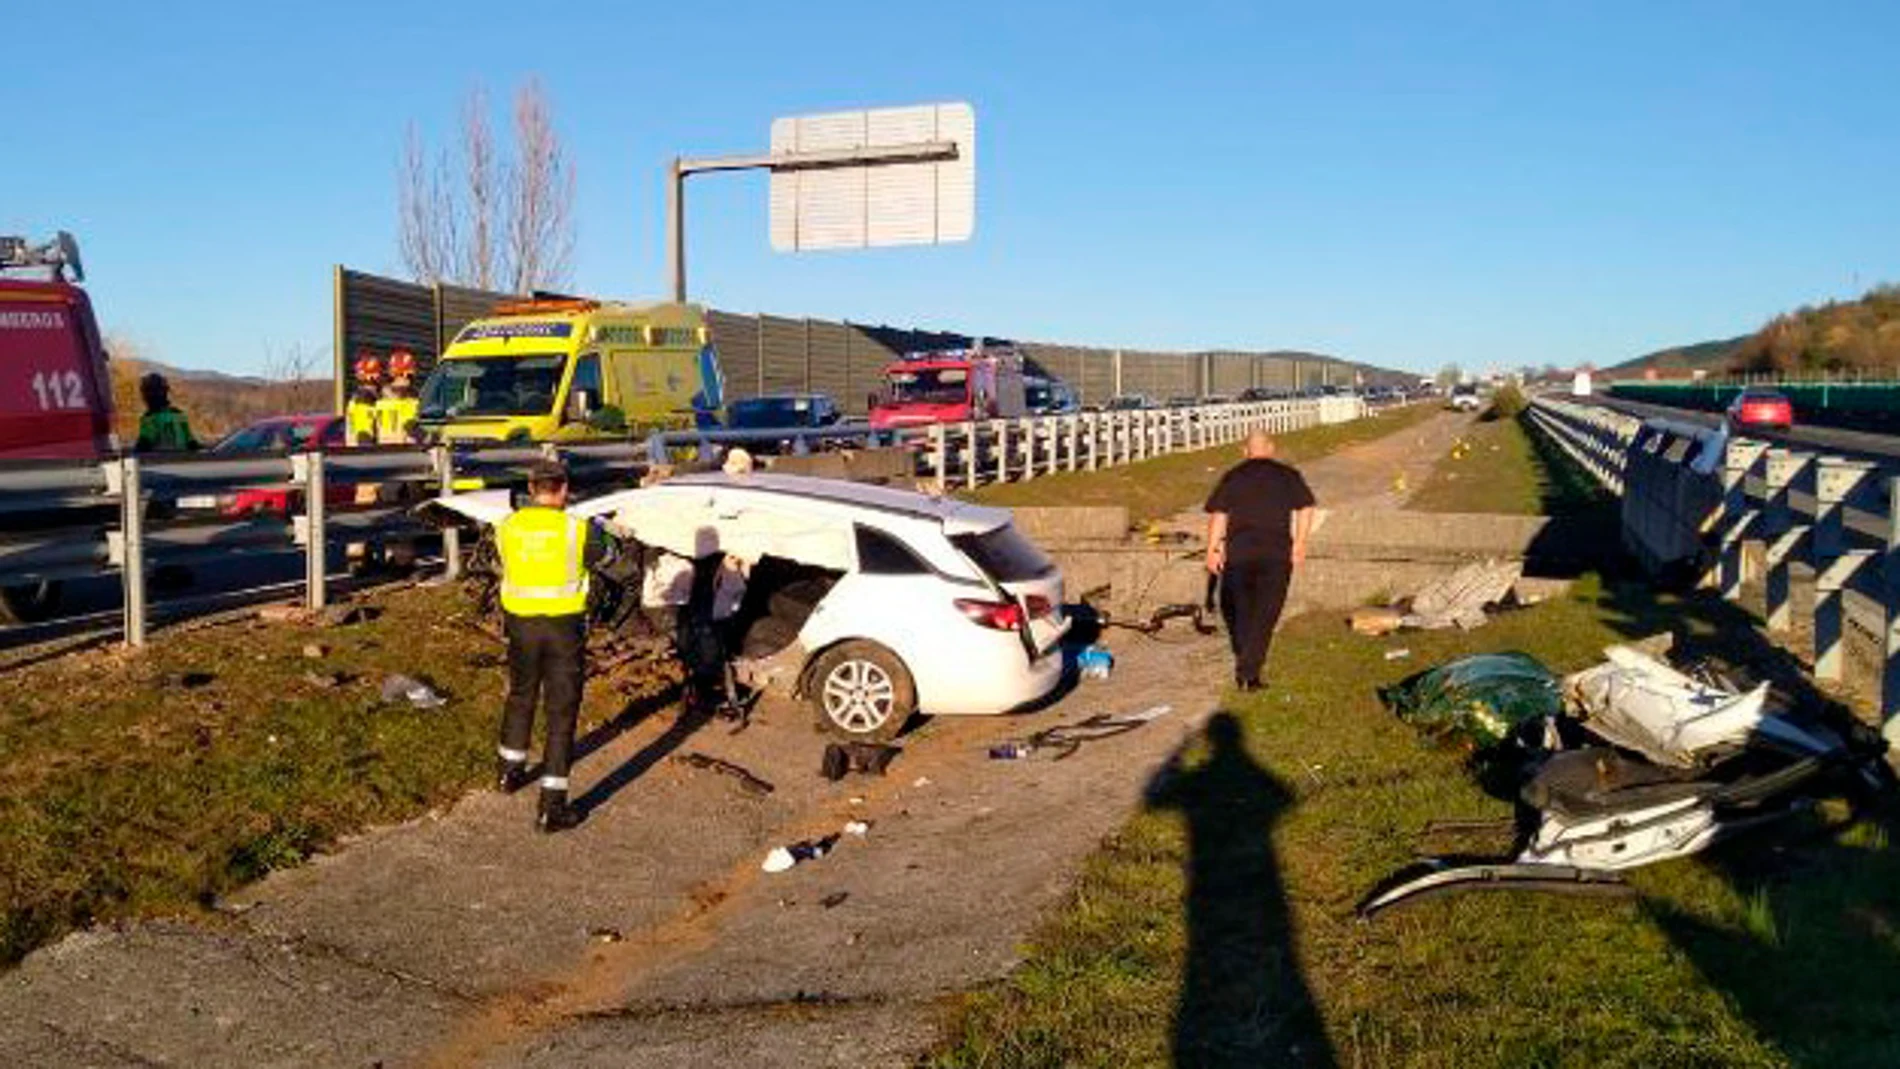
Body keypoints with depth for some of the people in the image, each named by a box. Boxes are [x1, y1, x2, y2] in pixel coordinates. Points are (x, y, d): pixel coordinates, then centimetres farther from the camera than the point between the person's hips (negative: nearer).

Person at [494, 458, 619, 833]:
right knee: (561, 713, 2)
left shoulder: (508, 528, -5)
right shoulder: (578, 530, -14)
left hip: (522, 625, 4)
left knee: (520, 697, 27)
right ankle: (551, 806, 2)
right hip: (564, 628, -4)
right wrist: (599, 530, 25)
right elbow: (606, 556, 5)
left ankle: (509, 770, 46)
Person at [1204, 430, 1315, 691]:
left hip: (1239, 552, 1)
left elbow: (1218, 515, -1)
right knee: (1265, 614, 1)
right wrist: (1299, 544, 4)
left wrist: (1213, 549, 3)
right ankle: (1248, 672, -5)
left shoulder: (1232, 477, 5)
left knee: (1240, 608, 18)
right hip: (1276, 553, -1)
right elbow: (1305, 509, -1)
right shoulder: (1288, 476, 5)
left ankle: (1245, 664, 25)